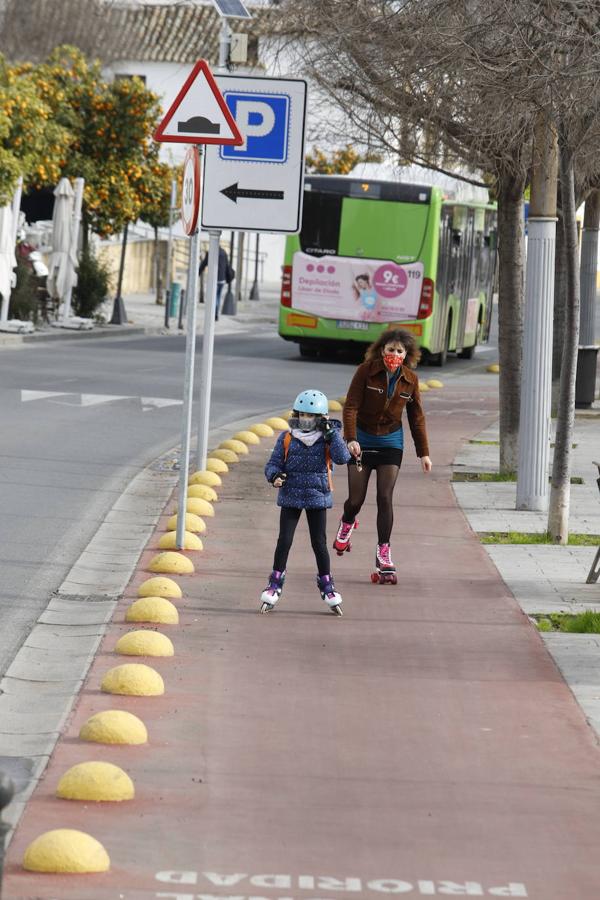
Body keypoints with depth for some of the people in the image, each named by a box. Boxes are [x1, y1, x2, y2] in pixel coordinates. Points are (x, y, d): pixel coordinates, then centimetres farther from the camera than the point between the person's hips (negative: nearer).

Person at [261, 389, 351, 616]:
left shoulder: (327, 439, -3)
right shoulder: (287, 439, -1)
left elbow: (342, 457, -19)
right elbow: (273, 464, 0)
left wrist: (332, 433, -19)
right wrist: (275, 476, -22)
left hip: (317, 497, -1)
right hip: (290, 497, 1)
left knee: (319, 543, 5)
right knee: (284, 541, -1)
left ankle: (327, 586, 17)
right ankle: (274, 586, 8)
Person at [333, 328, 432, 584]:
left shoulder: (410, 379, -4)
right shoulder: (366, 371, -14)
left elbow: (417, 417, 6)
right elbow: (351, 406, -15)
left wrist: (423, 453, 5)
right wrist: (351, 439, -29)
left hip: (390, 441, 1)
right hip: (362, 440, -1)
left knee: (385, 498, -11)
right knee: (356, 499, 1)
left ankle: (383, 557, -7)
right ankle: (347, 524, 39)